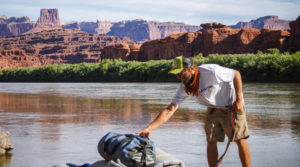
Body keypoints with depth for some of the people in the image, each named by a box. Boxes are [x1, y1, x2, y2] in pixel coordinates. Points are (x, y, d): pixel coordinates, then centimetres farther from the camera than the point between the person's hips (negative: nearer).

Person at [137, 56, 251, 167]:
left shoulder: (211, 71, -31)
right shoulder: (184, 87, -14)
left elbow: (236, 74, -18)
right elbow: (169, 110, -15)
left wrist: (239, 100, -17)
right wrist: (149, 128, -24)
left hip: (232, 106, -5)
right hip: (213, 109, 5)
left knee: (240, 140, -6)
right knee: (211, 142, -3)